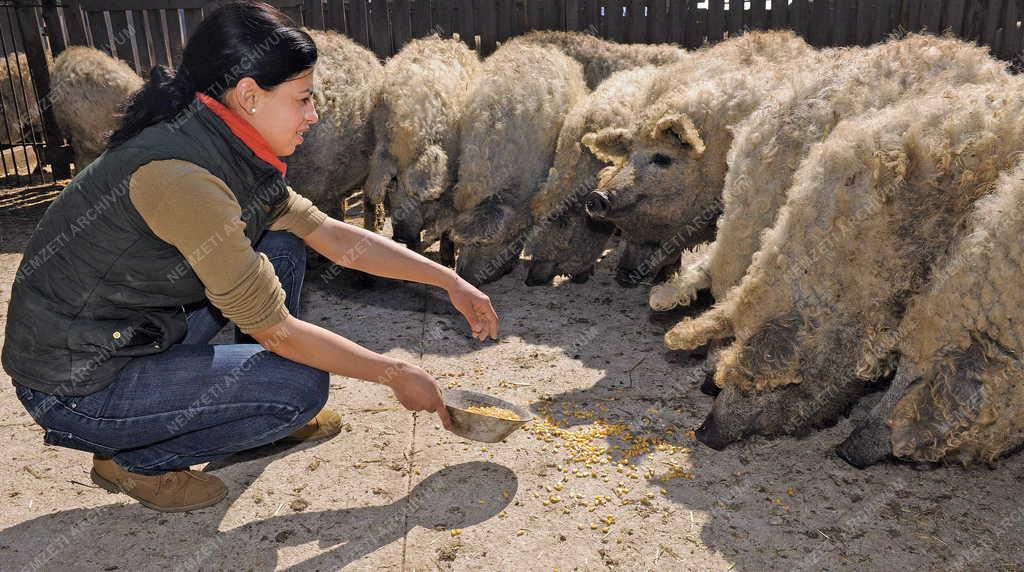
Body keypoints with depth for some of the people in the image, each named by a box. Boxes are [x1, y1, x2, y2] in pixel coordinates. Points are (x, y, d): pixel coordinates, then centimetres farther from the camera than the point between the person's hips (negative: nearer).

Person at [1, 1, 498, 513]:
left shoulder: (234, 160, -1)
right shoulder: (182, 176, -29)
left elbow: (336, 238, 3)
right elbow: (276, 331, -24)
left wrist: (449, 281, 3)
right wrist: (394, 374, -14)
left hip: (137, 334, 9)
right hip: (74, 389, -9)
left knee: (282, 244, 3)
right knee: (301, 385, -17)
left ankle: (264, 416, 17)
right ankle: (131, 460, 3)